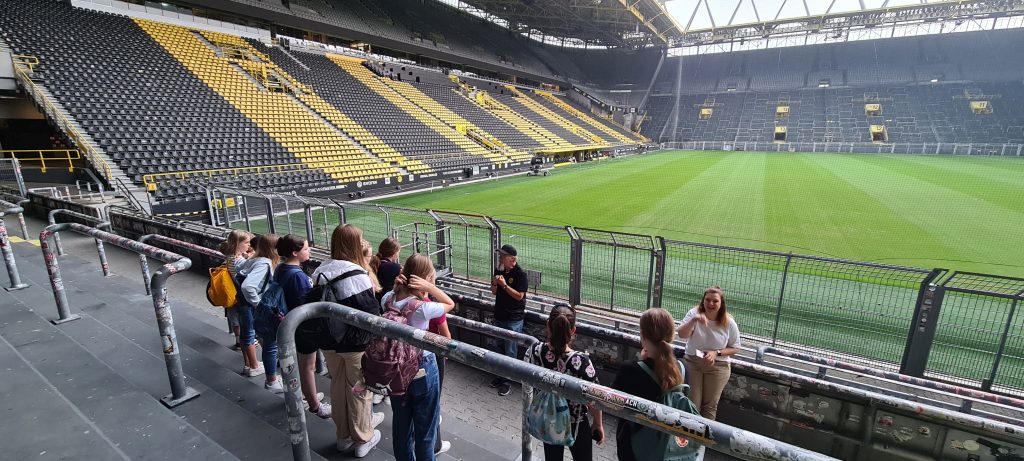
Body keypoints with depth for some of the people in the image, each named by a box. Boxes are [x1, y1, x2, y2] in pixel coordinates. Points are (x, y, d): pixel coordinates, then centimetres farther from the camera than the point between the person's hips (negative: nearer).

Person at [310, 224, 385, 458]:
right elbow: (373, 314, -23)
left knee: (338, 387, 21)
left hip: (328, 342, 6)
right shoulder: (357, 275, -25)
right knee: (359, 391, 13)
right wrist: (372, 291, -7)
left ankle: (344, 436, 40)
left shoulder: (320, 271, -4)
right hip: (356, 344, -6)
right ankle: (363, 440, 31)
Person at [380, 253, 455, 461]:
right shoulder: (423, 307, -27)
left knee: (401, 425, 25)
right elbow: (450, 304, -10)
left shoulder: (387, 299, -10)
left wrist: (398, 286, -6)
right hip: (422, 370, -6)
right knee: (425, 429, 16)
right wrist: (429, 287, -21)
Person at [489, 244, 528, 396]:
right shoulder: (499, 270, 2)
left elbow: (519, 296, -18)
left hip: (514, 319, -6)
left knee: (510, 351, 4)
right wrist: (494, 283, -11)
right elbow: (494, 292, 10)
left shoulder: (520, 274, -16)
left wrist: (504, 285, -24)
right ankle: (501, 374, 34)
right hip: (499, 315, 7)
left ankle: (508, 381, 17)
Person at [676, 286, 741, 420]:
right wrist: (693, 320, -38)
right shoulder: (694, 313, -12)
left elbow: (735, 348, 1)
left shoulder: (728, 323, -9)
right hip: (692, 363, 0)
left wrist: (717, 353, -16)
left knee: (710, 406, 12)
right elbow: (681, 335, -22)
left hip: (717, 367, 0)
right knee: (691, 404, 5)